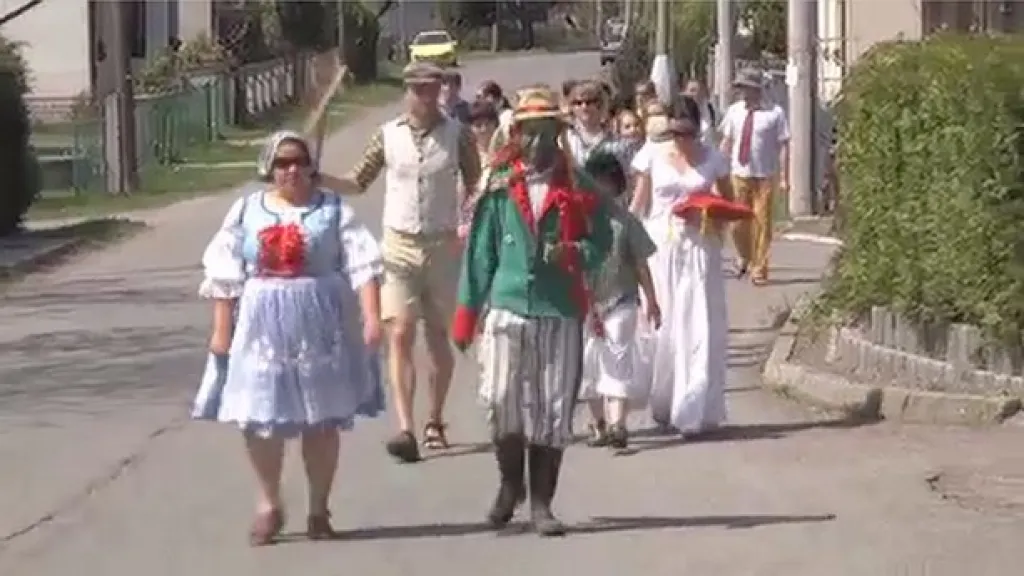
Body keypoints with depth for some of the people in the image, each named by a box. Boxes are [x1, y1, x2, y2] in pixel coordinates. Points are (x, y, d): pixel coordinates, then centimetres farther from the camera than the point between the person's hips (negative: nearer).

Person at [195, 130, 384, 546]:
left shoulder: (333, 209, 0)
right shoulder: (247, 210, 5)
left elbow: (362, 265, -6)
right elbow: (225, 275, 6)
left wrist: (371, 317, -16)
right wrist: (221, 329, 3)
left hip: (320, 326, -1)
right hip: (262, 327, 1)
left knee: (321, 421, 5)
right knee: (259, 418, 0)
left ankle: (319, 510, 19)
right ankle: (269, 504, 20)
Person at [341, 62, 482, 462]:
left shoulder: (457, 134, 0)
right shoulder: (388, 135, 2)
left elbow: (474, 184, 6)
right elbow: (359, 181, 7)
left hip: (442, 245, 0)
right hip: (399, 244, 0)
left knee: (437, 336, 10)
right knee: (400, 335, -10)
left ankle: (434, 422, 24)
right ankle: (405, 429, -16)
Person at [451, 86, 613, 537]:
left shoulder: (579, 187, 6)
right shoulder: (500, 187, 6)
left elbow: (601, 242, 9)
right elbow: (481, 250, 8)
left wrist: (573, 253, -14)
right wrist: (466, 312, 6)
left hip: (561, 312, 0)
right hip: (508, 308, 0)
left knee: (554, 411, 1)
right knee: (502, 403, -6)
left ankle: (540, 503, 12)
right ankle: (510, 484, 20)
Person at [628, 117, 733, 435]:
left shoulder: (711, 158, 4)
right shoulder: (652, 155, 1)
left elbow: (728, 201, 15)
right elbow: (638, 205, 4)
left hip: (699, 247, 0)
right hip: (660, 246, 0)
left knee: (698, 326, -4)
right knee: (659, 324, 1)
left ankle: (694, 411, 1)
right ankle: (662, 403, 18)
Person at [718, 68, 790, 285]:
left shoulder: (775, 113, -7)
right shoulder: (734, 111, 4)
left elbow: (783, 146, -6)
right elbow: (727, 142, 12)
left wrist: (784, 178, -10)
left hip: (765, 177, -3)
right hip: (739, 175, 3)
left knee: (762, 223, 1)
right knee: (737, 223, 5)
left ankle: (759, 270, 11)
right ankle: (745, 257, 32)